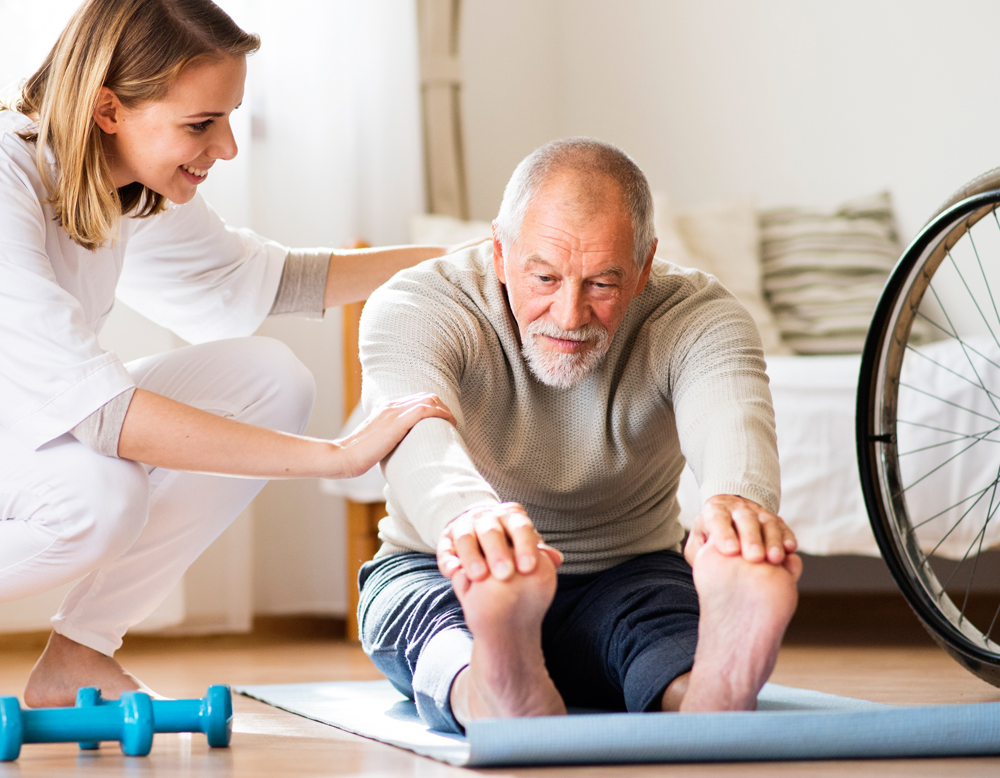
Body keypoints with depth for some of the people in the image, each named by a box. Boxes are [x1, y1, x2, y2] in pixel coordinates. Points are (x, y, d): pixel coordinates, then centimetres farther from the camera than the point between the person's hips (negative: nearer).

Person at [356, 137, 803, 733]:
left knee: (664, 606, -35)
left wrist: (739, 501, -64)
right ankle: (504, 697, -70)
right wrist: (468, 516, -66)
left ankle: (708, 697, -67)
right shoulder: (415, 306, -17)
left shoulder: (697, 317, -13)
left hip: (626, 577, 1)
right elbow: (415, 436, -40)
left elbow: (732, 418, -37)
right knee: (441, 613, -37)